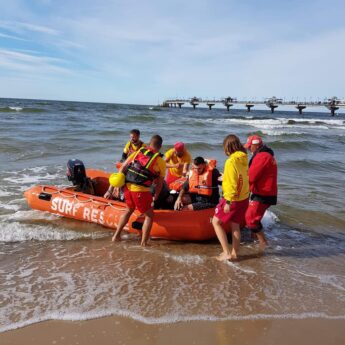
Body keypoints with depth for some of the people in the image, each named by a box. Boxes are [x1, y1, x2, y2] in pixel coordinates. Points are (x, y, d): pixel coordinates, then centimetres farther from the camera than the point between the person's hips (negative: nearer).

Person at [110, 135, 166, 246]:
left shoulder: (137, 152, 11)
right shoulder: (160, 161, 1)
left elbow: (122, 169, 7)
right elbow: (159, 184, 8)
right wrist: (155, 198, 22)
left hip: (128, 187, 5)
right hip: (141, 191, -5)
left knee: (129, 210, 28)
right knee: (149, 215, 13)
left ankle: (116, 236, 35)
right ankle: (143, 243, 14)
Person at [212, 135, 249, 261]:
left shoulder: (231, 162, -20)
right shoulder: (244, 159, 3)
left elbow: (231, 183, -22)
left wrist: (228, 202, -18)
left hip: (233, 199, -7)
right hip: (244, 197, 8)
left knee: (216, 222, 6)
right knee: (235, 225, 16)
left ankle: (227, 253, 4)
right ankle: (234, 253, 25)